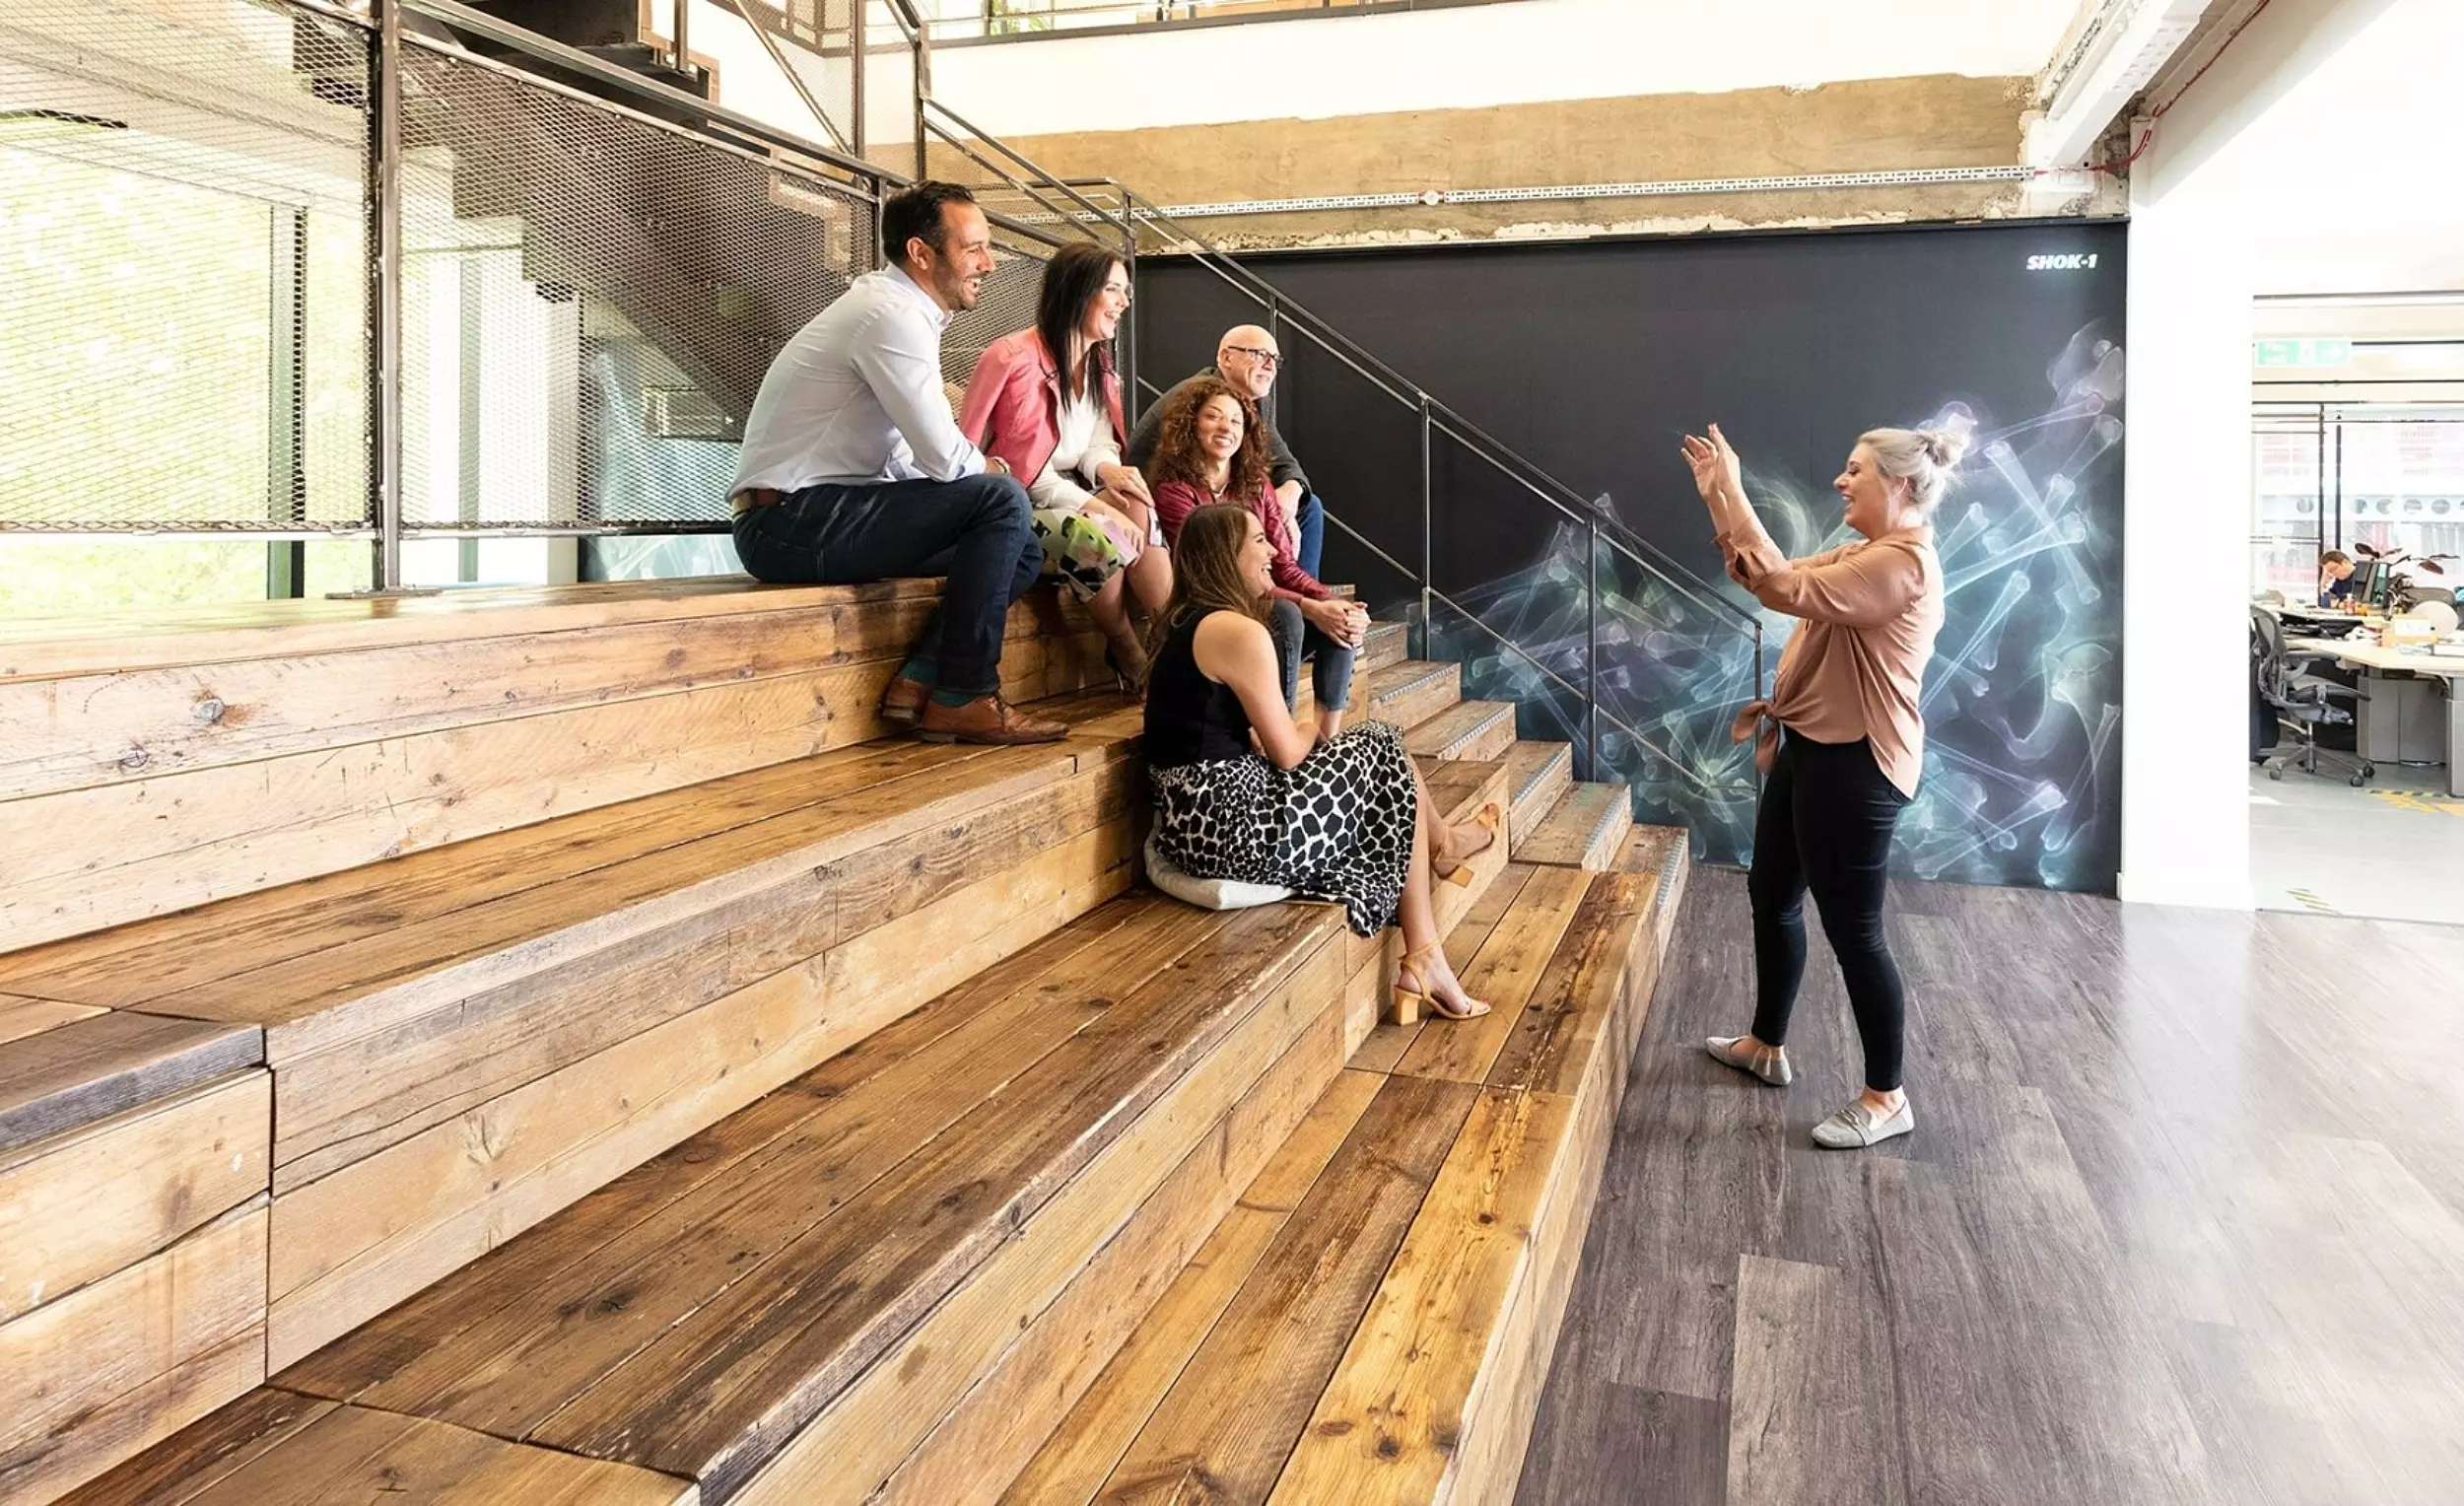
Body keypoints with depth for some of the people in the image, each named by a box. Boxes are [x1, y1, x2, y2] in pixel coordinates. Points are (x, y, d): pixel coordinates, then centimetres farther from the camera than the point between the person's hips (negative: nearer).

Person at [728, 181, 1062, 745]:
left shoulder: (900, 310, 18)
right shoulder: (893, 316, -14)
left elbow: (913, 454, 16)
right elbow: (945, 456, -20)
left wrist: (980, 471, 0)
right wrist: (986, 469, 2)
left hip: (815, 518, 10)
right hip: (788, 523, -10)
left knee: (1020, 549, 7)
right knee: (1001, 499, -18)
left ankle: (918, 683, -2)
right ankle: (963, 698, -12)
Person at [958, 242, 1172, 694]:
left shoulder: (1099, 370, 12)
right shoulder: (1013, 359, -14)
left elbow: (1099, 444, 9)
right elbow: (1019, 469, -19)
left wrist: (1107, 468, -18)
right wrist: (1091, 503, -27)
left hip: (1065, 497, 7)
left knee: (1138, 511, -24)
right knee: (1100, 539, -32)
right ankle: (1131, 656, -10)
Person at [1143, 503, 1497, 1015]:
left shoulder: (1189, 625, 15)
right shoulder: (1238, 631, -15)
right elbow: (1290, 754, -11)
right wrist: (1329, 747, 10)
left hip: (1194, 825, 9)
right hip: (1234, 832, -9)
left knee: (1383, 761, 16)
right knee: (1385, 750, 8)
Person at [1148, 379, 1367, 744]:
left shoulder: (1256, 488, 12)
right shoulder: (1175, 492, -8)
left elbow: (1285, 565, 6)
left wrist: (1333, 603, -16)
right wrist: (1309, 608, -25)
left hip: (1266, 610, 6)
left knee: (1345, 618, -19)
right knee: (1286, 617, -32)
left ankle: (1328, 734, -15)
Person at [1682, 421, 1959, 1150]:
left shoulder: (1902, 562, -20)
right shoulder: (1862, 554, 13)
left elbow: (1788, 590, -30)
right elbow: (1762, 578, 15)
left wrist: (1736, 498, -25)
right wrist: (1719, 503, 5)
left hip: (1853, 765, -11)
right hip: (1811, 749, 11)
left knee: (1853, 930, -2)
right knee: (1771, 895, 19)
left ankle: (1886, 1097, 12)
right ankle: (1767, 1045, 36)